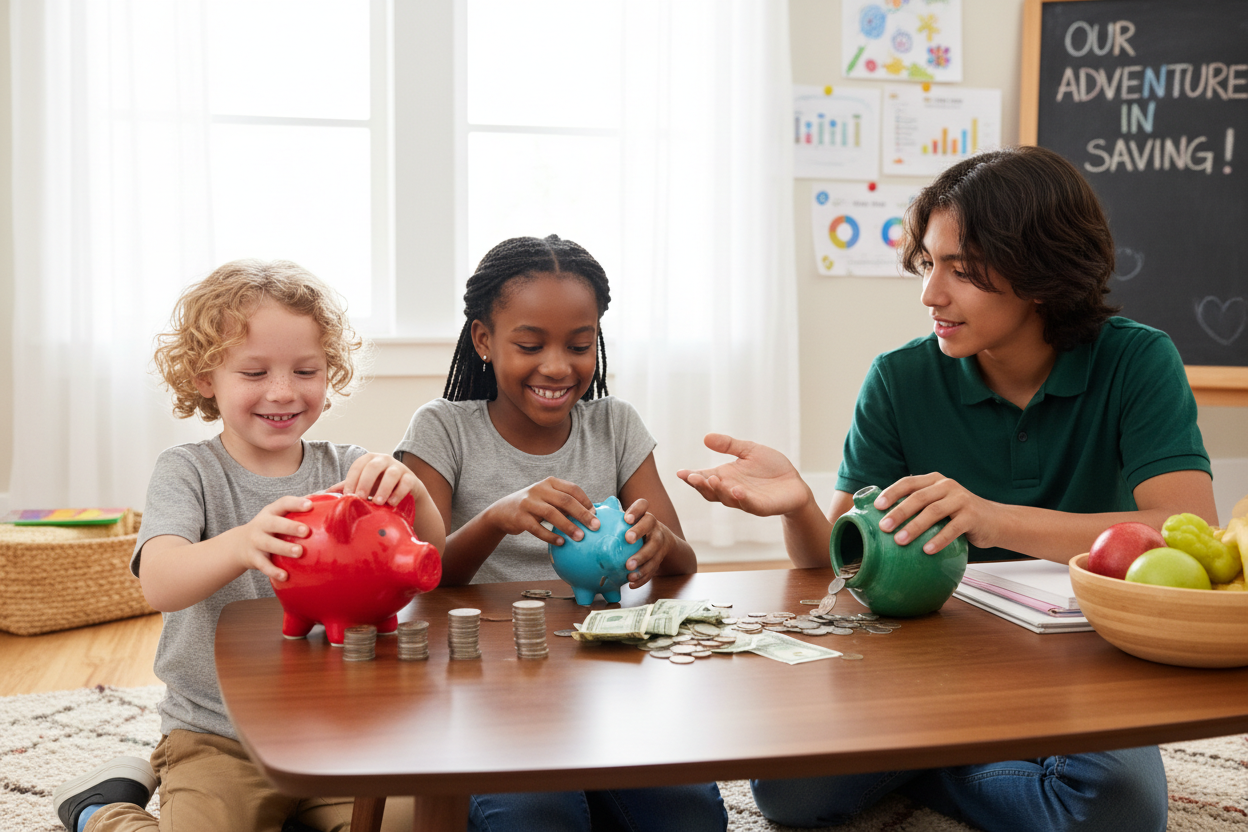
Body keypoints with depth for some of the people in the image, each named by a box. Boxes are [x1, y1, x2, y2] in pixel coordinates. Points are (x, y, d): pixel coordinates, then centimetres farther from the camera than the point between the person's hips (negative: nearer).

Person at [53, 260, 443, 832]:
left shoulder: (347, 471, 1)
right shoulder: (187, 472, -6)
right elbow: (159, 584, -25)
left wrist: (413, 494, -31)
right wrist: (240, 544, -47)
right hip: (217, 737, -2)